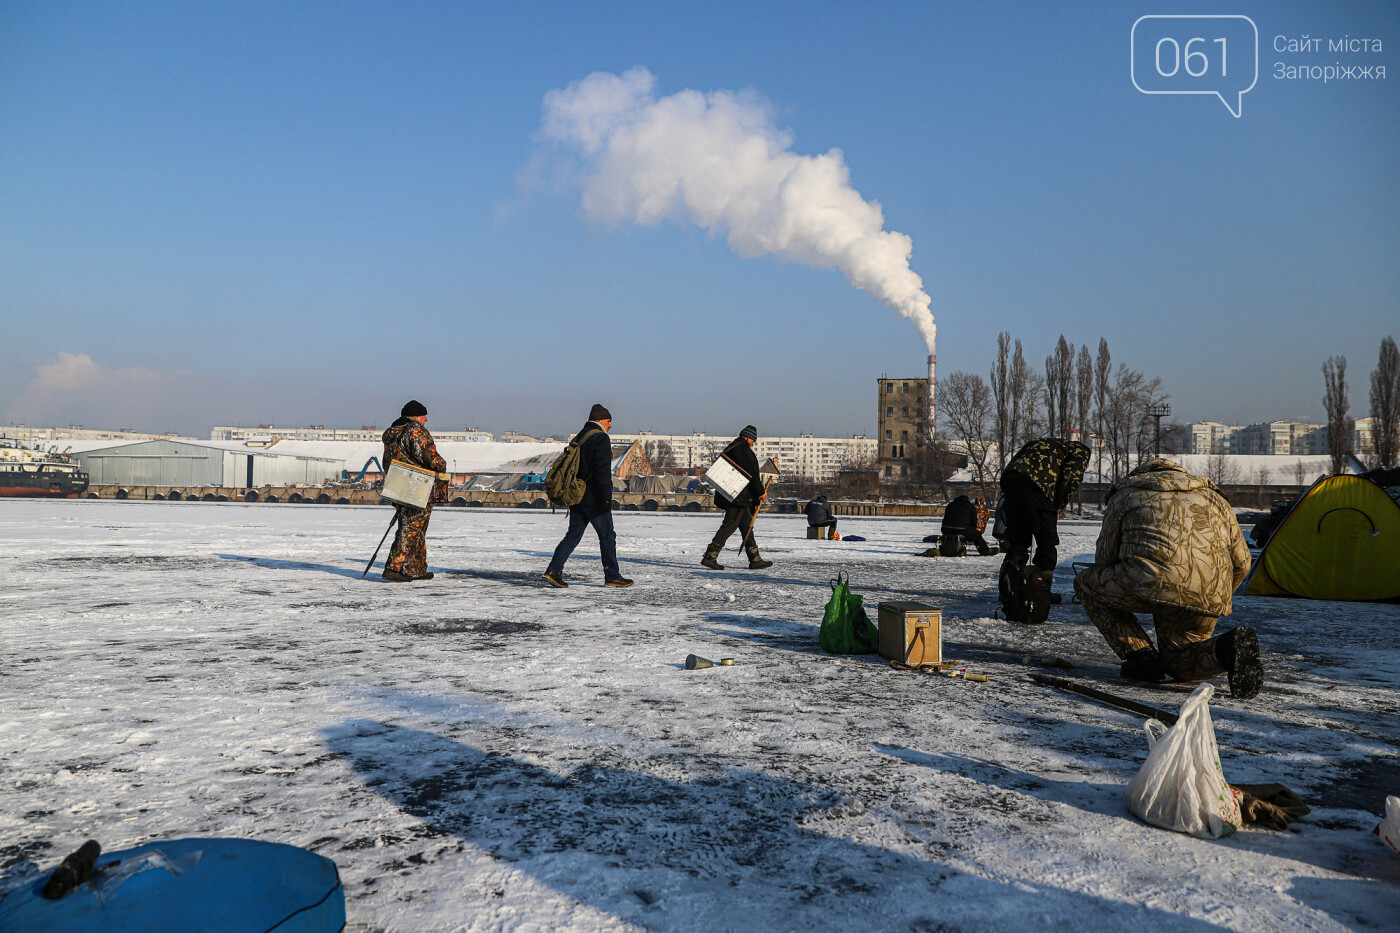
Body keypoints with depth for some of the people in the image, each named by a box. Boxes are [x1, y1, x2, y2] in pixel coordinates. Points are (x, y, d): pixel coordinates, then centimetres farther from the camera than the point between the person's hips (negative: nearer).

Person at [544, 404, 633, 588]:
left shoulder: (577, 439, 17)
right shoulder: (600, 438, -11)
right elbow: (603, 470, -20)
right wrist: (607, 497, -21)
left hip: (577, 497, 8)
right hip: (594, 500, -8)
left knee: (573, 535, 9)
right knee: (607, 536, 2)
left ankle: (553, 570, -1)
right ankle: (612, 576, 8)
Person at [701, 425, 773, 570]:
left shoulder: (730, 448, 20)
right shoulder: (744, 449, -11)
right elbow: (752, 474, -15)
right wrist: (761, 492, -5)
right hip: (738, 496, -10)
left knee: (747, 525, 13)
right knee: (729, 525, -11)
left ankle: (755, 559, 16)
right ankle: (710, 556, -15)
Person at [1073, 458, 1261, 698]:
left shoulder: (1125, 496, 22)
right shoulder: (1213, 497, 31)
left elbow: (1105, 558, 23)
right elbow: (1240, 561, 30)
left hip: (1152, 583, -5)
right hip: (1208, 597, 5)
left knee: (1088, 583, 23)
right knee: (1176, 661, 26)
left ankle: (1140, 657, 11)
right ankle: (1226, 648, -7)